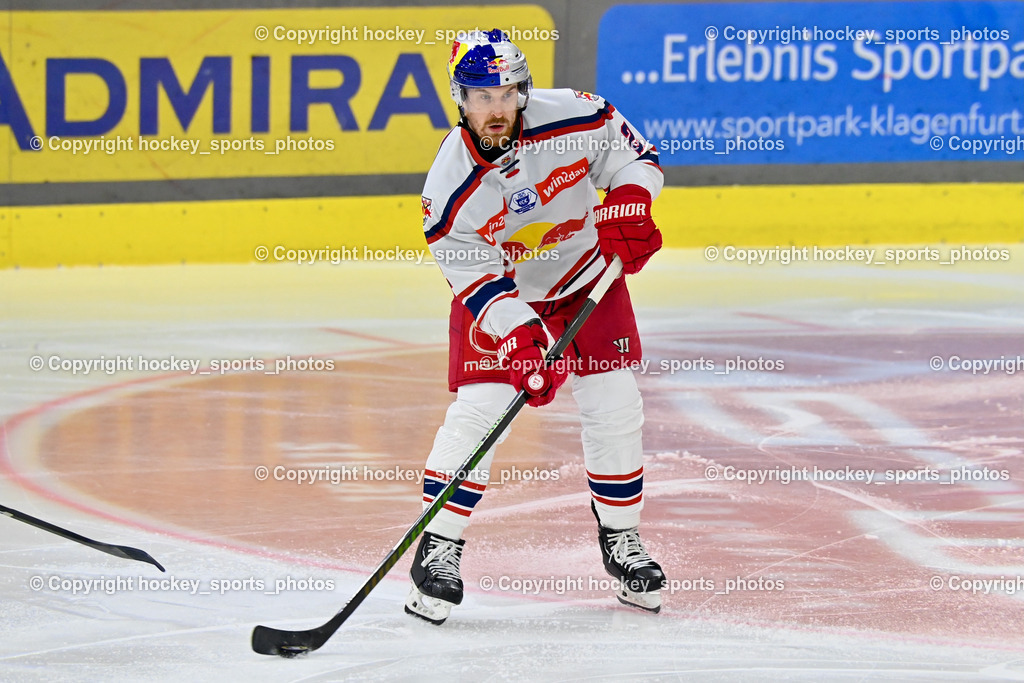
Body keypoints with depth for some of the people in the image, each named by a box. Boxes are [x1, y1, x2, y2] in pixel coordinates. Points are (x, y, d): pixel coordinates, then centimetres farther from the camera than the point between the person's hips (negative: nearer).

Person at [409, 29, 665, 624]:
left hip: (587, 278, 2)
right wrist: (522, 338, -33)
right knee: (476, 411, -15)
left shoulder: (574, 118, -24)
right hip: (497, 293, -2)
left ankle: (621, 536, 17)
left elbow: (637, 157, -7)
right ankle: (439, 547, -3)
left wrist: (627, 207, -26)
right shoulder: (450, 186, -26)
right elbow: (477, 281, -22)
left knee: (615, 406, -2)